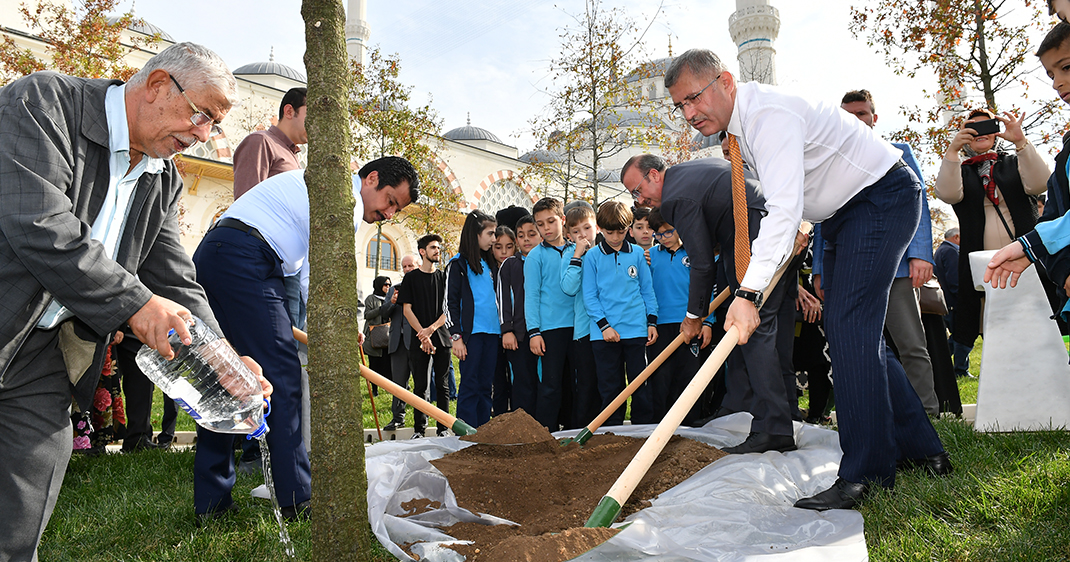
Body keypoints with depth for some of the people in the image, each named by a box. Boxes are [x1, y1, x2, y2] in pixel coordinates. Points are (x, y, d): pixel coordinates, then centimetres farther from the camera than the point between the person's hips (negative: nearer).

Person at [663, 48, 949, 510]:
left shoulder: (768, 114, -28)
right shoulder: (737, 125, 4)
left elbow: (785, 209, -38)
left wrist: (749, 292, -44)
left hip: (883, 195, -10)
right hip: (842, 210, 10)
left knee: (849, 326, -19)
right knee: (846, 329, 8)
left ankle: (865, 470, -15)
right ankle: (920, 445, 18)